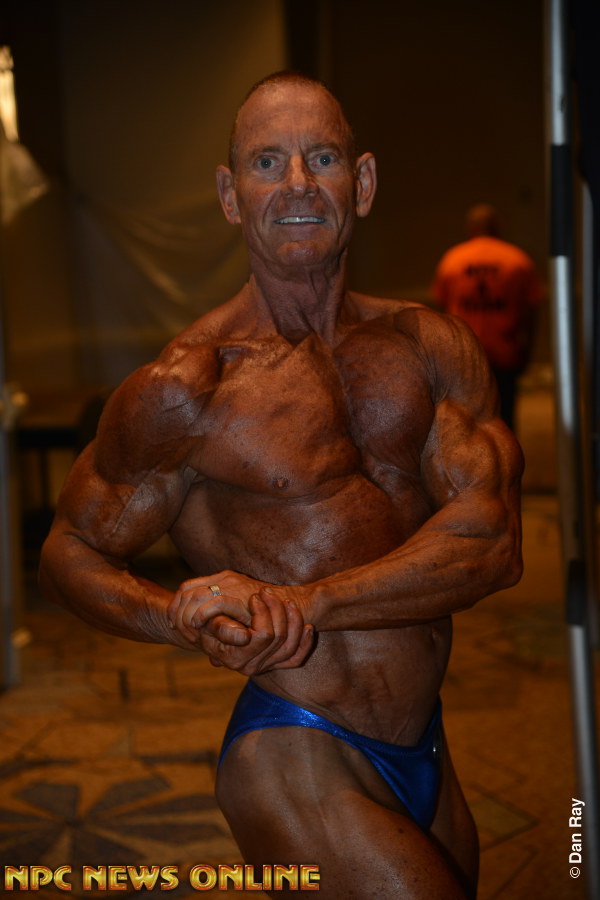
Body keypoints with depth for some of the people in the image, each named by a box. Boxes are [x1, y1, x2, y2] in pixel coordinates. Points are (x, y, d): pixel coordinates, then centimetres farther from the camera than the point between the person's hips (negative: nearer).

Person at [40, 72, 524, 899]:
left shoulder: (429, 346, 1)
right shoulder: (185, 388, -10)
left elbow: (492, 539, -9)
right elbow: (71, 555, -1)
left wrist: (301, 603, -22)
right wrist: (195, 627, -22)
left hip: (425, 754, 6)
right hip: (298, 765, -5)